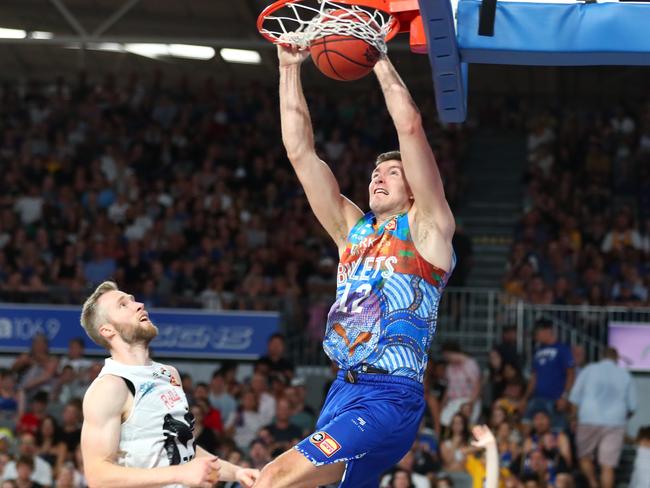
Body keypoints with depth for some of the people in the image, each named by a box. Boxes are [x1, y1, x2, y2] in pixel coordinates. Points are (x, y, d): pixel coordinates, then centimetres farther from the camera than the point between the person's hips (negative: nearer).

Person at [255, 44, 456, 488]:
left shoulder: (425, 229, 1)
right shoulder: (352, 230, 18)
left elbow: (410, 128, -9)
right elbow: (300, 151, 15)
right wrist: (290, 69, 11)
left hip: (390, 400, -8)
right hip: (344, 390, 8)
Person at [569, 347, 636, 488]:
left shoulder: (589, 370, 3)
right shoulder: (625, 375, 6)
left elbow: (574, 398, 2)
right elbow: (632, 405, 9)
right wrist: (624, 416, 29)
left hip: (589, 421, -1)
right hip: (615, 423, 1)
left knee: (585, 456, 16)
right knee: (608, 466, -1)